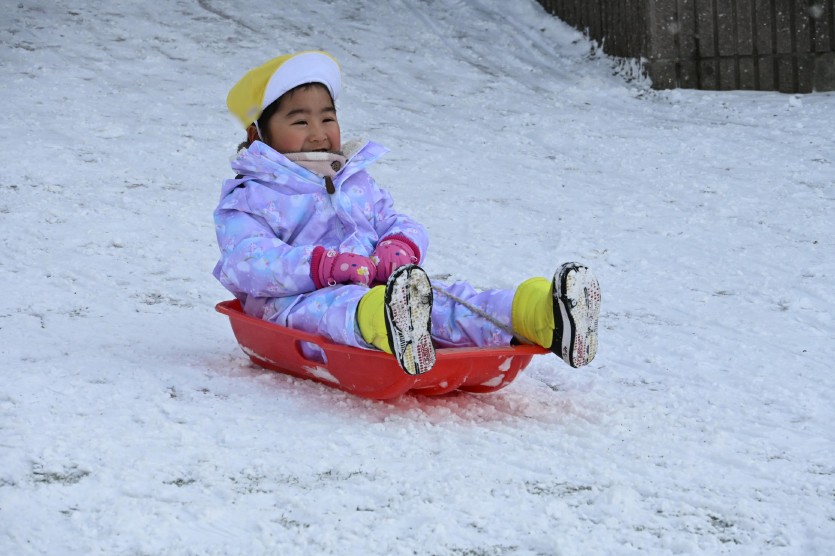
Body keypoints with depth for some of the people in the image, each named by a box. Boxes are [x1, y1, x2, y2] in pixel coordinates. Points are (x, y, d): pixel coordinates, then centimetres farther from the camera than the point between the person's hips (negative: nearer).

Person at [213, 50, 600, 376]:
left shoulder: (358, 184, 29)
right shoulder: (250, 198, 7)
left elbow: (402, 225, 21)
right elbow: (244, 264, -10)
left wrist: (400, 248, -8)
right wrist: (322, 265, -25)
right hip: (293, 300, -6)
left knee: (449, 304, -24)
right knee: (333, 307, -42)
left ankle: (542, 318, -51)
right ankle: (388, 330, -81)